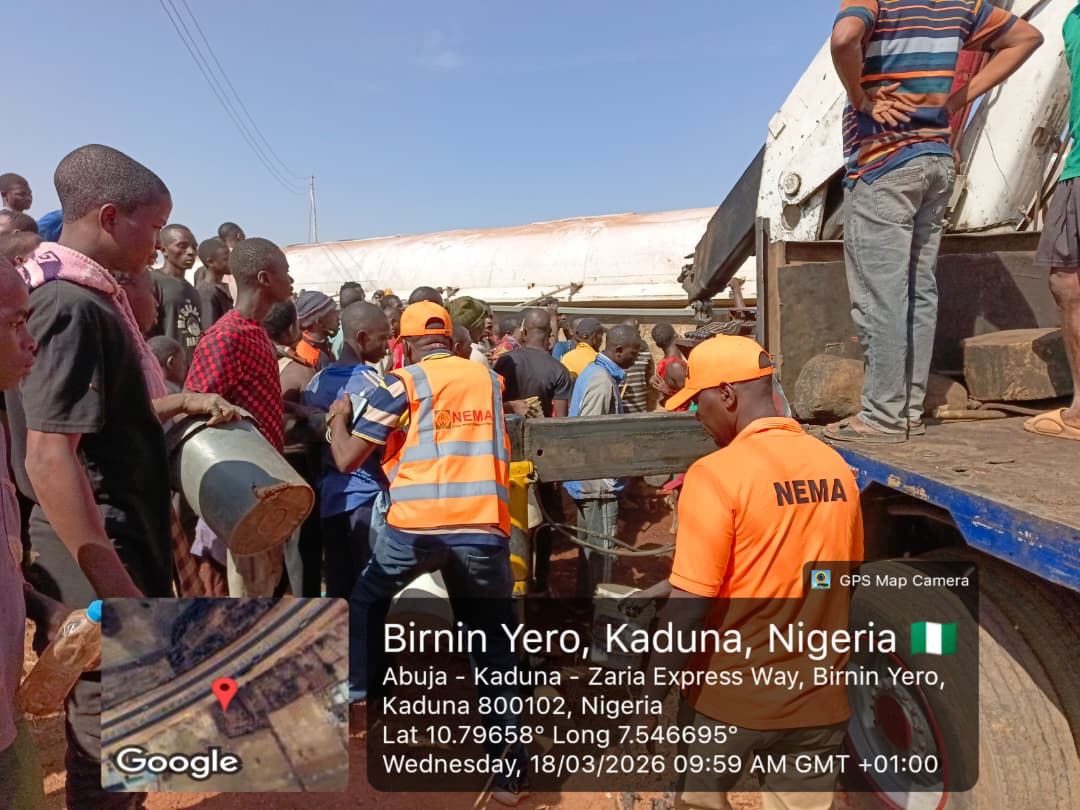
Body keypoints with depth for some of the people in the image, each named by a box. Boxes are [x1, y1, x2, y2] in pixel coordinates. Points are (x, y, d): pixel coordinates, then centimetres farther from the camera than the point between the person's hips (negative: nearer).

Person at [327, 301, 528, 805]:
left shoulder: (402, 384, 4)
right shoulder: (489, 378, 14)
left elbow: (347, 460, 5)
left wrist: (339, 417, 24)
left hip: (417, 526, -2)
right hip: (485, 527, 3)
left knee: (365, 600, 28)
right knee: (494, 649, 13)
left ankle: (354, 691, 32)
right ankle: (509, 767, 13)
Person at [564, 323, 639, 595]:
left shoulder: (594, 371, 10)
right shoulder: (603, 381, -21)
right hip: (598, 481, -10)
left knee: (590, 546, 20)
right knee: (602, 550, 1)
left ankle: (585, 597, 33)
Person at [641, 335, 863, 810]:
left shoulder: (716, 475, -20)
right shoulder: (836, 468, -1)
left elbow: (687, 606, -22)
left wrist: (651, 696, -11)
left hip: (730, 698, -4)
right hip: (817, 700, 5)